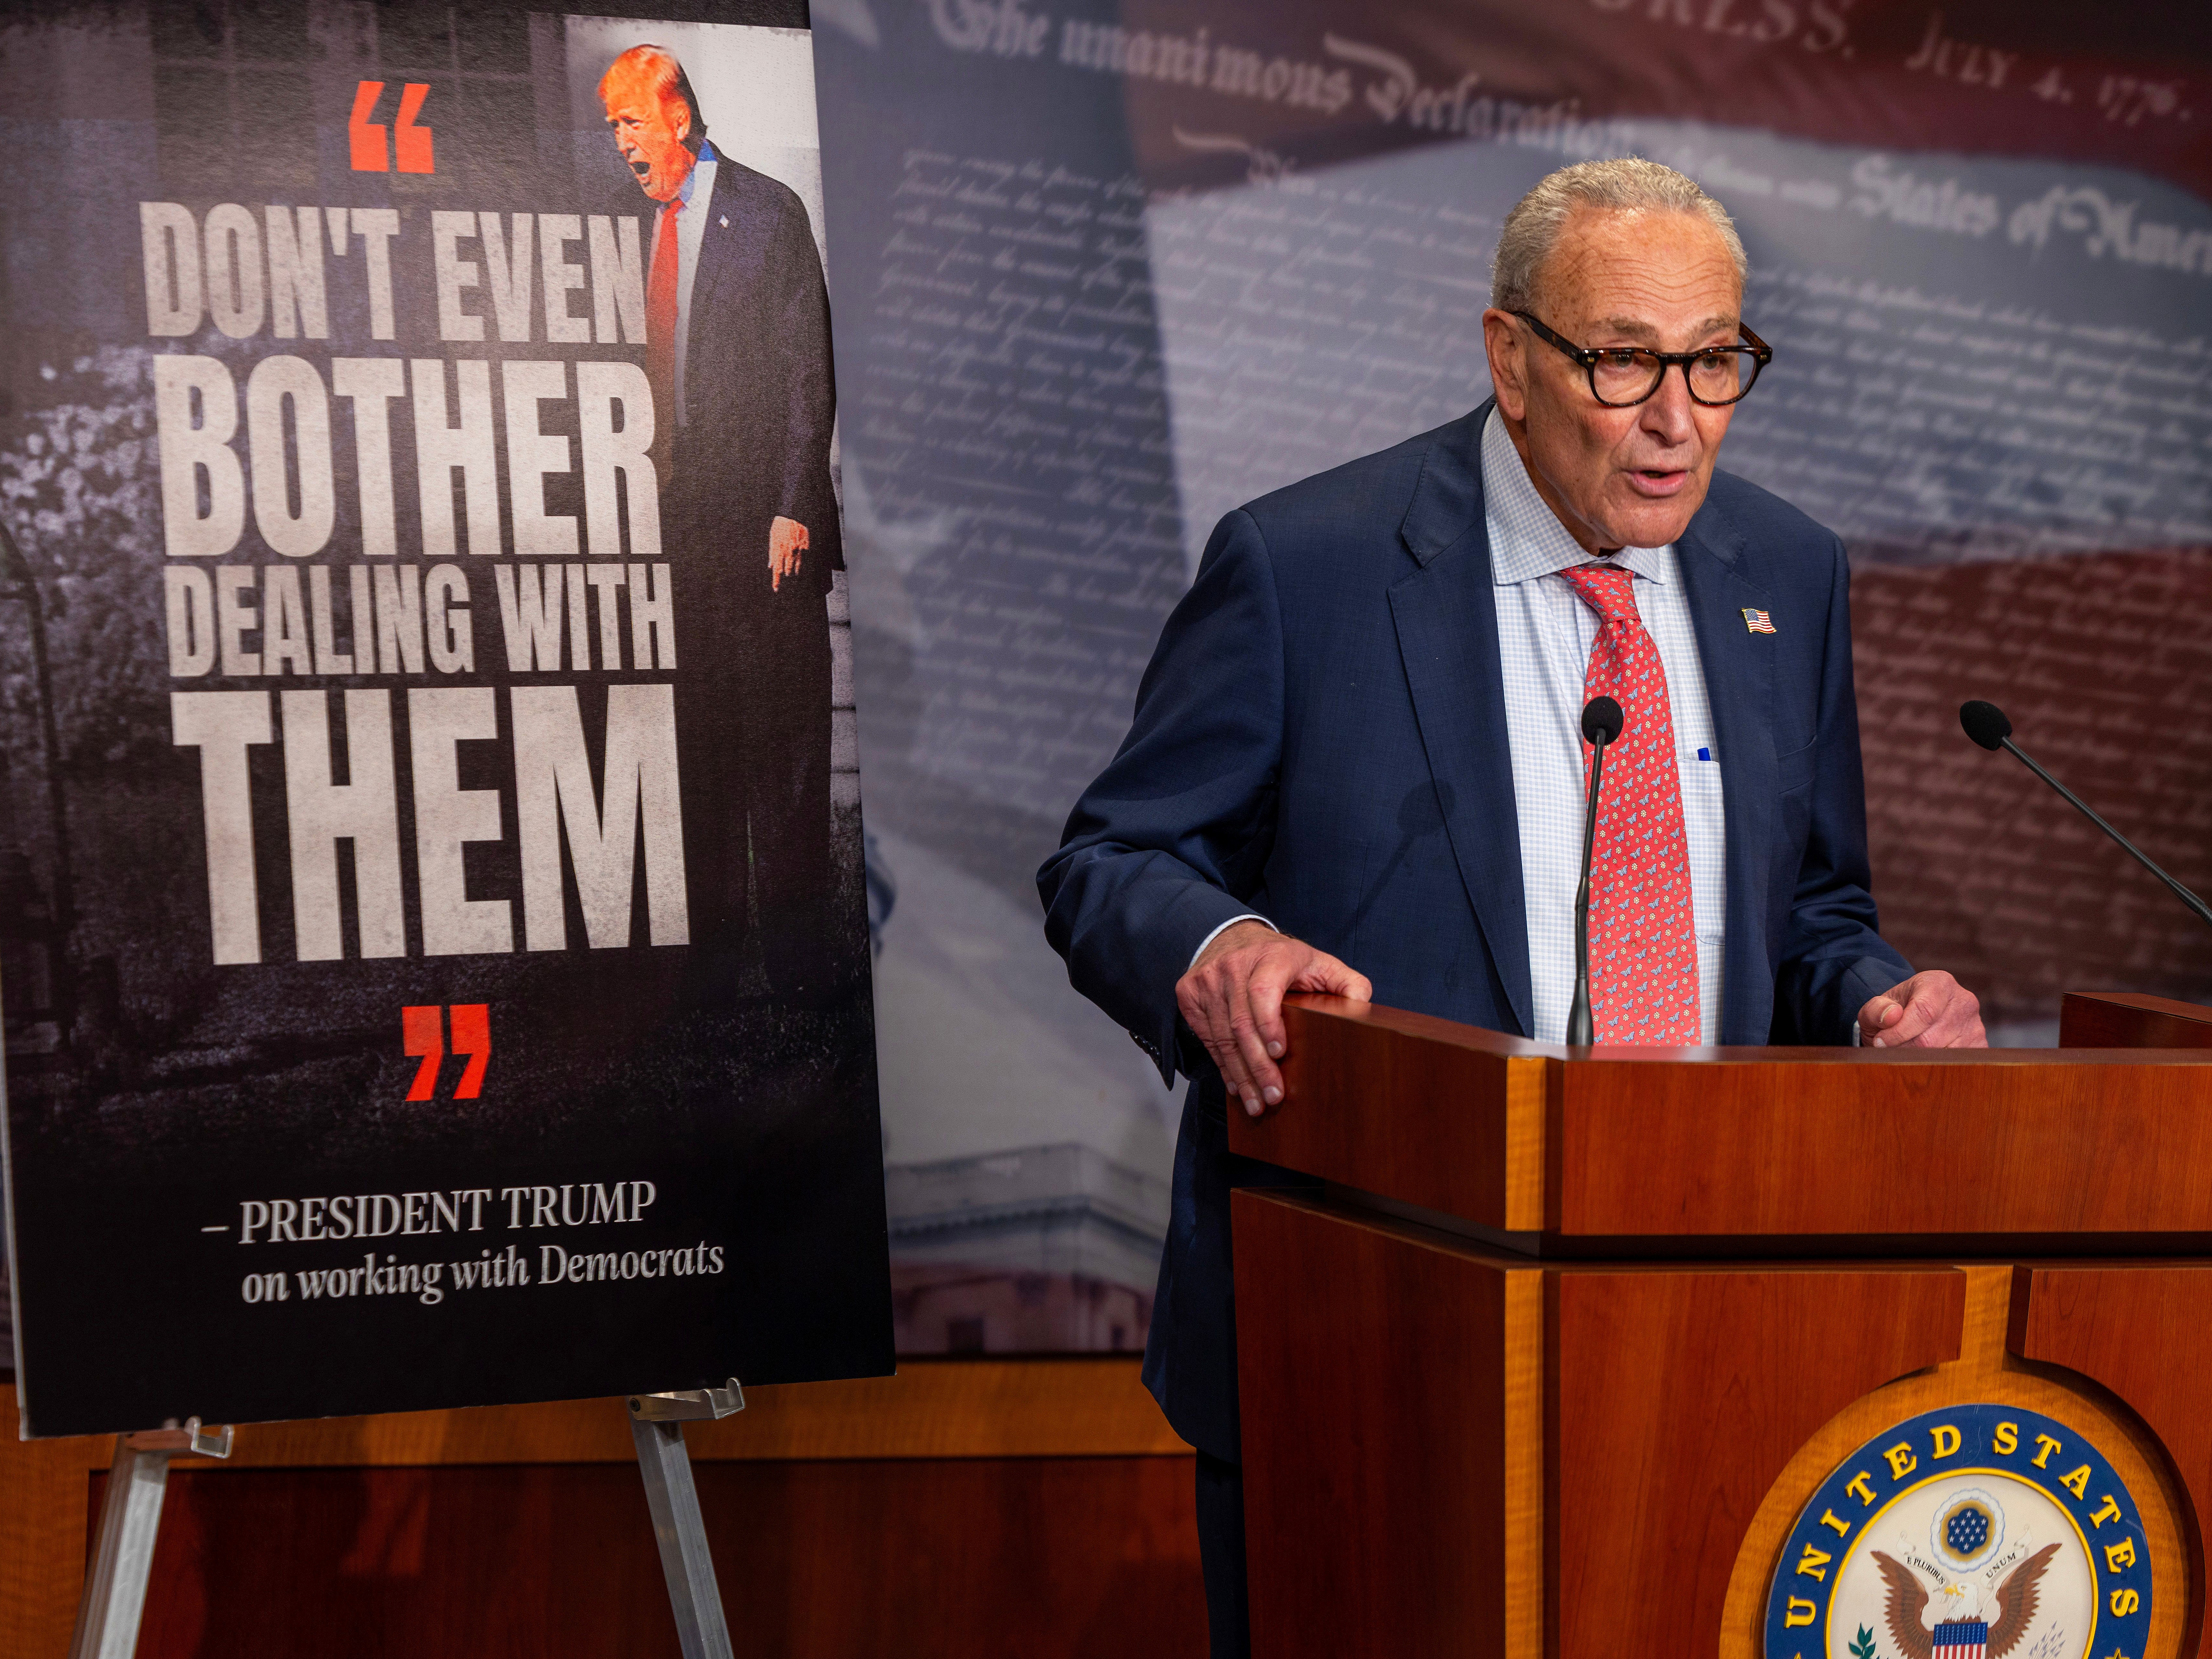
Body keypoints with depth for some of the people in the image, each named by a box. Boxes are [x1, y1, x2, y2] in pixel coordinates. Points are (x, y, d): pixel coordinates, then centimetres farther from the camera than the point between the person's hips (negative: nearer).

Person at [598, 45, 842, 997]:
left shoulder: (768, 213, -3)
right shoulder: (647, 223, 14)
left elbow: (809, 373, -6)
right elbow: (662, 377, 16)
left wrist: (793, 510, -12)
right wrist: (659, 477, 6)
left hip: (762, 521, -6)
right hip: (686, 523, 6)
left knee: (783, 735, -3)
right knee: (701, 739, 10)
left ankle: (795, 955, 6)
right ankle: (712, 942, 20)